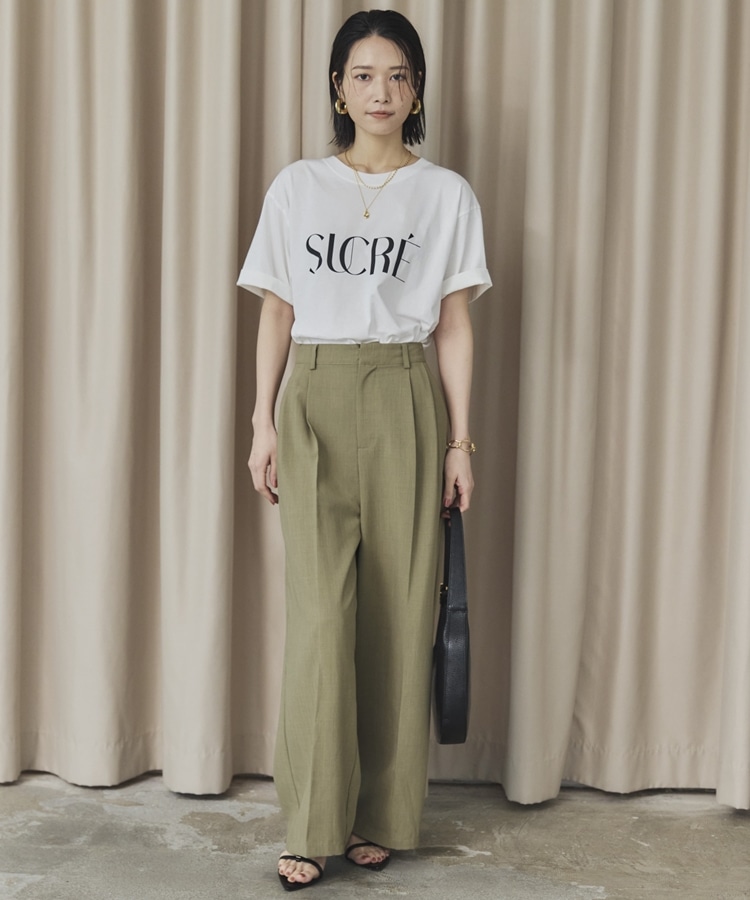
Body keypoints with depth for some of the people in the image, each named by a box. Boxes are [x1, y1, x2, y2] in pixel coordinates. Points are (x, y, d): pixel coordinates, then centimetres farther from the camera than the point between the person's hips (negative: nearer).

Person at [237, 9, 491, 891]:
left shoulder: (447, 195, 6)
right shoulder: (297, 188, 8)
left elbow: (454, 324, 5)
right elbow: (276, 313, 9)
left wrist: (460, 439, 1)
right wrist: (264, 421, 1)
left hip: (403, 401, 0)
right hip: (315, 398, 0)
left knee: (398, 608, 0)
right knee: (319, 606, -6)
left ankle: (380, 814, 14)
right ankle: (313, 824, 4)